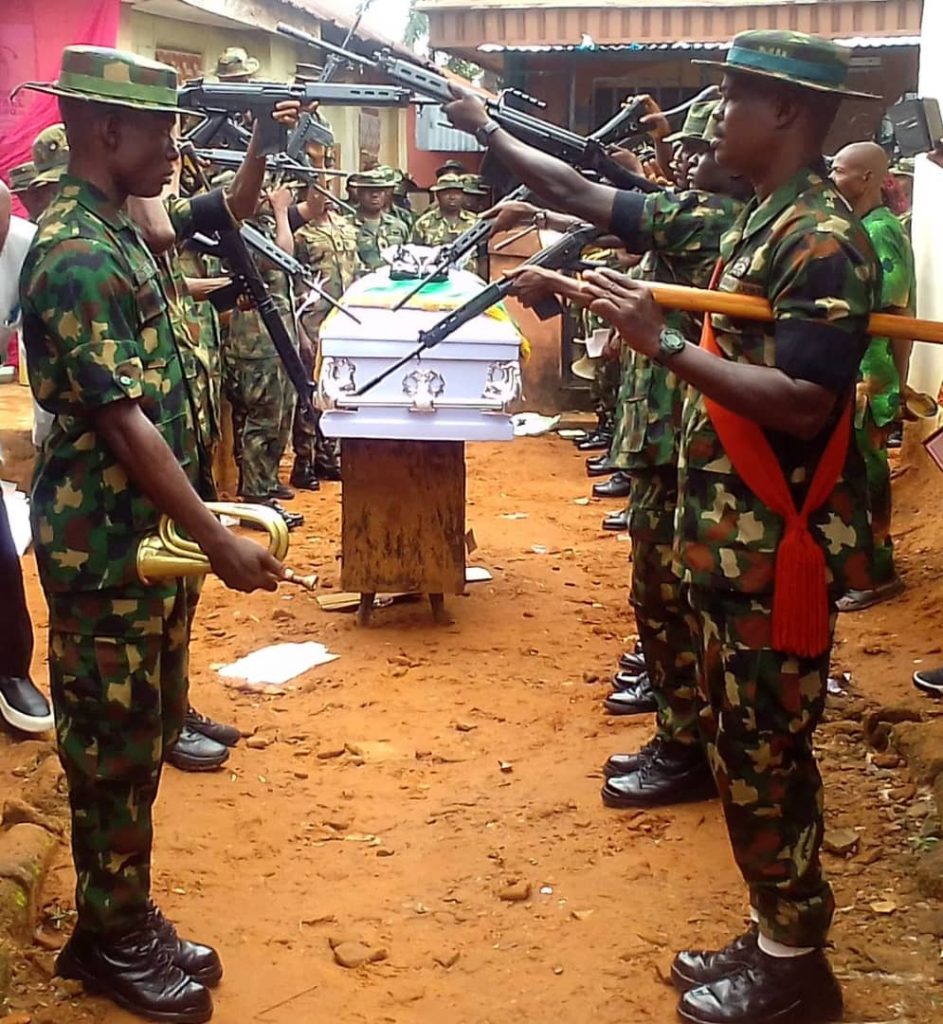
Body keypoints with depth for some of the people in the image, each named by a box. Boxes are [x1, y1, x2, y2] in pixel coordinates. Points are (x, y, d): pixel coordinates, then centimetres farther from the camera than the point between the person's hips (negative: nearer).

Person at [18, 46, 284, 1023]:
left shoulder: (116, 231, 10)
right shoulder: (75, 254, -20)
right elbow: (123, 421, -25)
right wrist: (218, 539, -25)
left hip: (149, 532, 9)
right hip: (105, 546, -9)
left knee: (144, 734, 16)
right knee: (113, 746, 3)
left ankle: (126, 919, 30)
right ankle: (112, 941, 20)